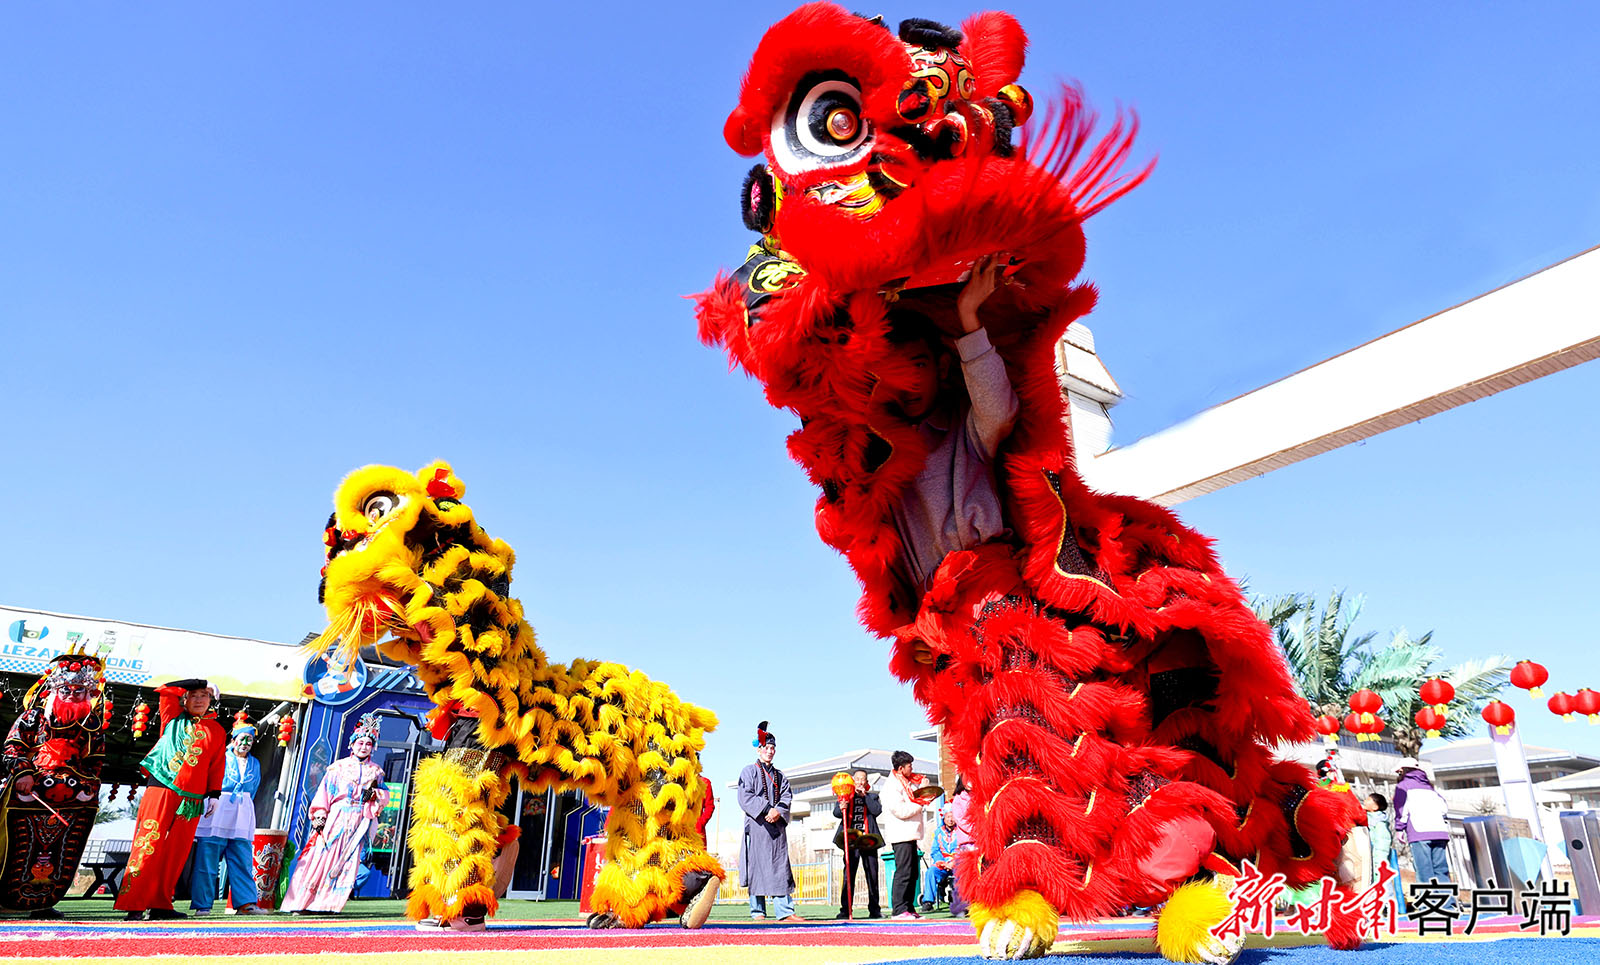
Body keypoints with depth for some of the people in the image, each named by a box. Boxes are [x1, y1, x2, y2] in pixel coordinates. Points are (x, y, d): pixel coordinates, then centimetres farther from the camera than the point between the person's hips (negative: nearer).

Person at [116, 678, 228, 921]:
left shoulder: (217, 731, 15)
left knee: (177, 851, 2)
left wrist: (214, 794, 6)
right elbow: (164, 690, 3)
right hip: (162, 789, -2)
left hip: (191, 798, 2)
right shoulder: (174, 719, 12)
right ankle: (133, 905, -7)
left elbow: (217, 764, 13)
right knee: (148, 846, -8)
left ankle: (160, 905, 8)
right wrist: (196, 682, 6)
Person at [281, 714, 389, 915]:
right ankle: (301, 902, 2)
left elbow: (385, 797, 14)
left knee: (347, 862, -3)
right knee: (321, 857, -6)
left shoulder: (375, 771, 12)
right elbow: (324, 792, 0)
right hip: (335, 819, -2)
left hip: (358, 822, 2)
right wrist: (319, 817, -9)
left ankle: (329, 903, 2)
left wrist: (374, 792, -8)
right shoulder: (338, 767, 4)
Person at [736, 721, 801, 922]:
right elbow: (745, 797, -5)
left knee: (780, 867, -1)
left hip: (777, 827, 4)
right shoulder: (749, 771, 7)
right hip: (756, 825, -4)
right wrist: (766, 810, -16)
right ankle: (757, 911, 2)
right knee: (756, 866, -5)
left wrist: (778, 811, -11)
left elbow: (787, 798, 10)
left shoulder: (780, 776, 21)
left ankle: (784, 911, -3)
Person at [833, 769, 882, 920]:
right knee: (848, 875, -5)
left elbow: (877, 810, -2)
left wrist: (864, 796, -5)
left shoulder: (872, 797, 17)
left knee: (872, 876, 2)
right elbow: (836, 813, 0)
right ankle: (846, 909, -2)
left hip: (868, 839, 1)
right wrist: (841, 808, -23)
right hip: (851, 839, -1)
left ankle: (874, 909, 10)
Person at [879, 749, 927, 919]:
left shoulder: (907, 782, 19)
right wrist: (919, 805, -9)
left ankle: (909, 908, 17)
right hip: (901, 836, -10)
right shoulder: (891, 785, -12)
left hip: (910, 835, 10)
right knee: (903, 873, -10)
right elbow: (900, 810, -20)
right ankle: (899, 909, -6)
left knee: (912, 873, 11)